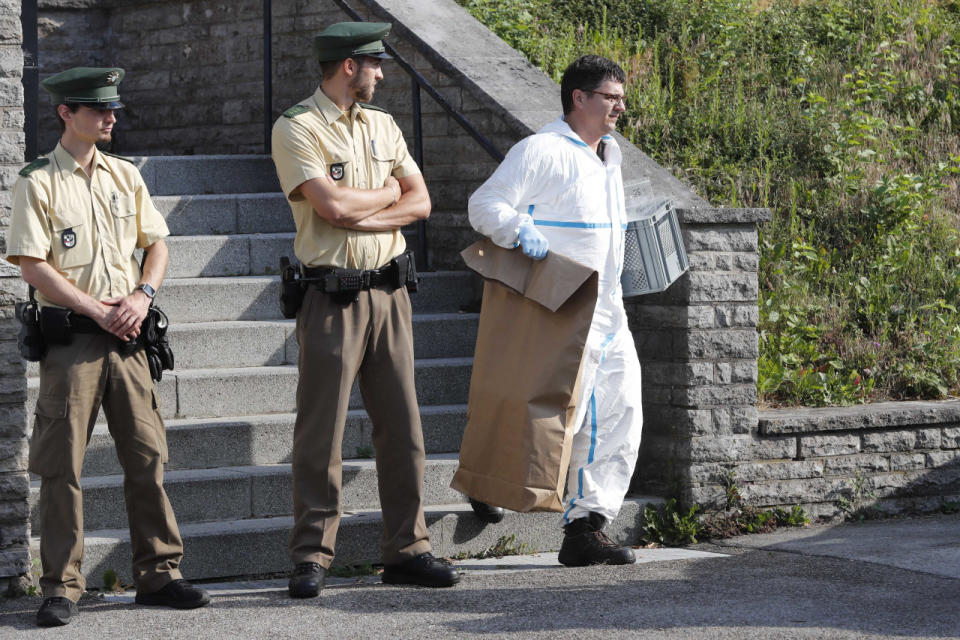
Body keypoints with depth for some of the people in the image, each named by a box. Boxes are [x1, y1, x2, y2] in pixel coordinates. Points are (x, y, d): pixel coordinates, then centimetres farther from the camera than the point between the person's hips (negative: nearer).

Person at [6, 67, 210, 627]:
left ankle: (159, 574, 11)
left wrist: (142, 295, -3)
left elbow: (157, 244, 16)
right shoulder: (38, 182, -3)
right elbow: (33, 266, -8)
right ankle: (62, 586, 1)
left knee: (147, 455, 4)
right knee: (63, 463, -4)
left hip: (126, 334, 5)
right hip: (70, 336, -5)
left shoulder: (125, 176, 13)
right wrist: (99, 311, -12)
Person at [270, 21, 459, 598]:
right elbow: (331, 204, -19)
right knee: (321, 433, -3)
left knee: (403, 428, 7)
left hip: (389, 291, 6)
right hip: (333, 297, -6)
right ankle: (313, 558, 3)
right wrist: (387, 193, -1)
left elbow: (420, 202, 6)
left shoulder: (383, 126, 14)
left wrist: (360, 217, -10)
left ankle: (407, 550, 14)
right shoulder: (297, 129, -7)